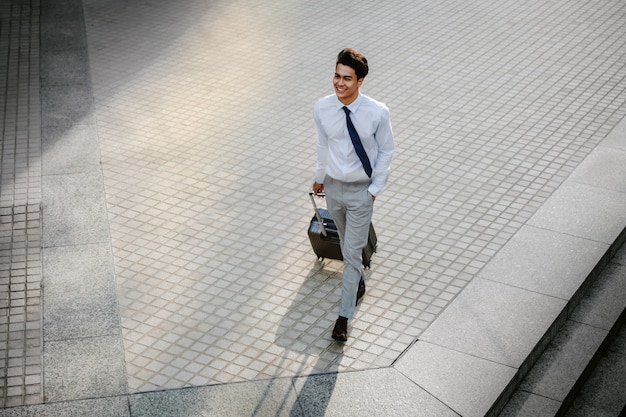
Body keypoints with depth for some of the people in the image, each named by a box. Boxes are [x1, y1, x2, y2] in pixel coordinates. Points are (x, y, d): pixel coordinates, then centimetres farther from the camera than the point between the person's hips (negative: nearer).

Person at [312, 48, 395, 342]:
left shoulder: (377, 113, -22)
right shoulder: (322, 109, -13)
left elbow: (386, 151, -7)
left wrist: (375, 188, -8)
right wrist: (319, 178, 16)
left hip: (361, 190, -3)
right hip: (333, 186, 4)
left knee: (352, 252, -1)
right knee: (346, 243, 24)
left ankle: (344, 317, 7)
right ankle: (358, 279, 52)